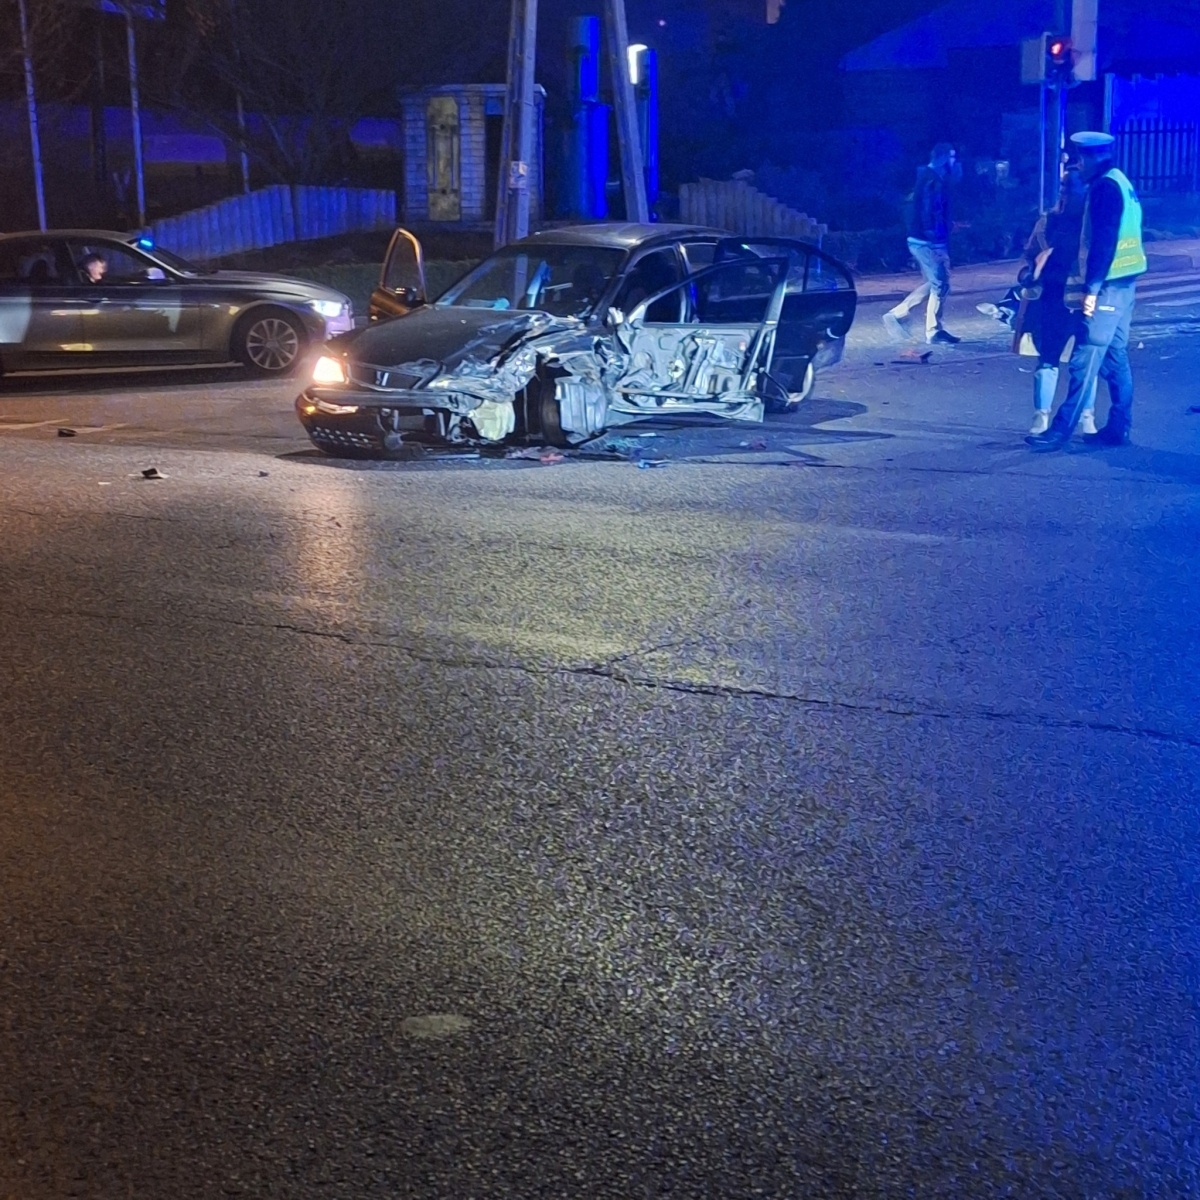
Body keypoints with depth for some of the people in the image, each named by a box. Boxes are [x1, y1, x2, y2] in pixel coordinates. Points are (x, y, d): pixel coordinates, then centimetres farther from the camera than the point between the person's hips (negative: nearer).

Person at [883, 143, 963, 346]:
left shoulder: (930, 177, 15)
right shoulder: (933, 180, -16)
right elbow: (930, 212, -23)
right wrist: (935, 241, -25)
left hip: (919, 240, 10)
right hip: (928, 242, -10)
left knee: (933, 283, 18)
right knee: (940, 285, -3)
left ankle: (897, 313, 16)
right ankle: (934, 332, 5)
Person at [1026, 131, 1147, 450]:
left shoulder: (1105, 187, -13)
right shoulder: (1121, 183, 18)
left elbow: (1104, 240, -20)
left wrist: (1092, 287, -21)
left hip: (1107, 286, -10)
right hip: (1122, 284, 10)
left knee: (1085, 360, -11)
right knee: (1115, 358, 12)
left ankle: (1061, 431, -12)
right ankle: (1118, 428, 15)